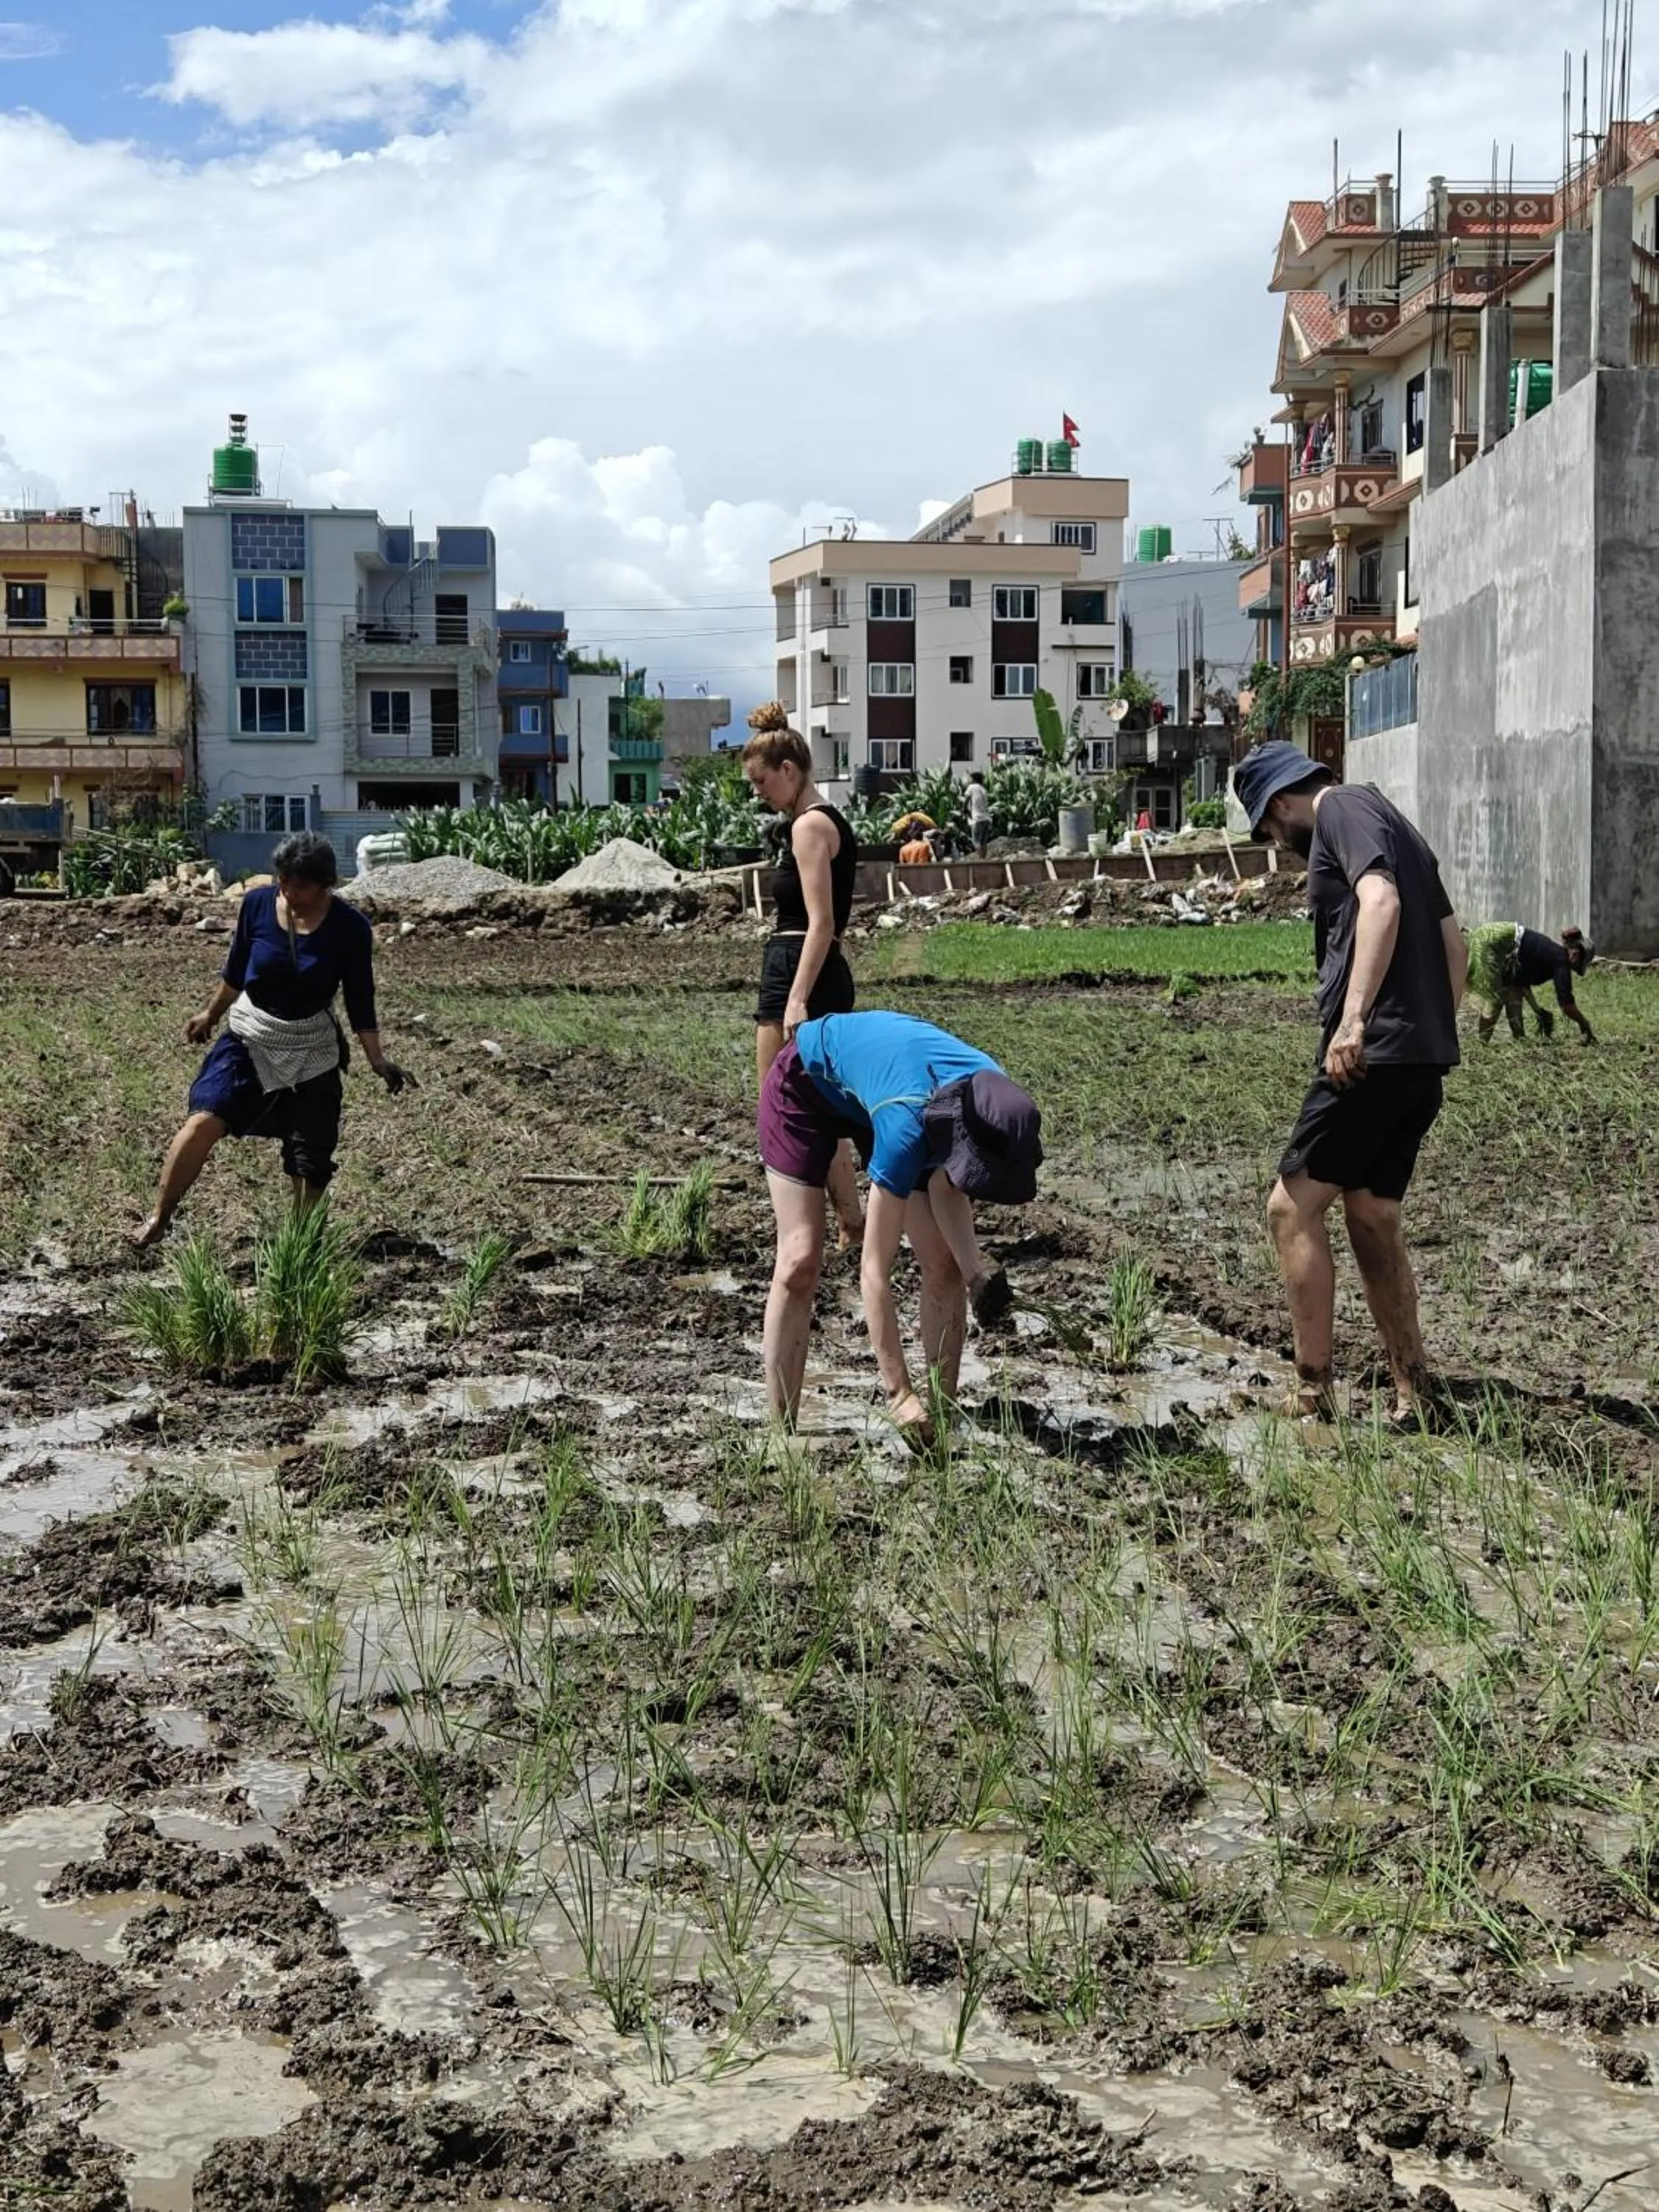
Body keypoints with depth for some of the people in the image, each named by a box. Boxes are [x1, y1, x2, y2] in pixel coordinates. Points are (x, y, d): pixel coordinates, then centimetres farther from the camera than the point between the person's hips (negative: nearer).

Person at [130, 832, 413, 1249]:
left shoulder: (349, 927, -13)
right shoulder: (257, 904, -10)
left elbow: (360, 1000, -4)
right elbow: (236, 968, 7)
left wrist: (378, 1061, -7)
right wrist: (211, 1014, 18)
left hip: (311, 1048, 0)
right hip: (249, 1034, 0)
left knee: (311, 1154, 3)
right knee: (204, 1119, -19)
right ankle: (158, 1217, -8)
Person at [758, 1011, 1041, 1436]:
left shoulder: (993, 1098, -29)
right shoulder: (906, 1129, -43)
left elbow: (946, 1186, -12)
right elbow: (874, 1272, -38)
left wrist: (977, 1273, -30)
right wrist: (898, 1393, -38)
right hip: (806, 1081, -6)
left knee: (944, 1262, -4)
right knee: (801, 1261, -15)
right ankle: (781, 1429, -8)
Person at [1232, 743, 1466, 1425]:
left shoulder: (1342, 808, -3)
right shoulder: (1391, 824, 24)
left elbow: (1381, 901, -21)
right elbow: (1453, 942, 23)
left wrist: (1354, 1018, -27)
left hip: (1373, 1055, -10)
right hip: (1423, 1060, 10)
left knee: (1293, 1210, -4)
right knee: (1372, 1222, 14)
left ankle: (1313, 1394, -4)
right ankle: (1410, 1393, 15)